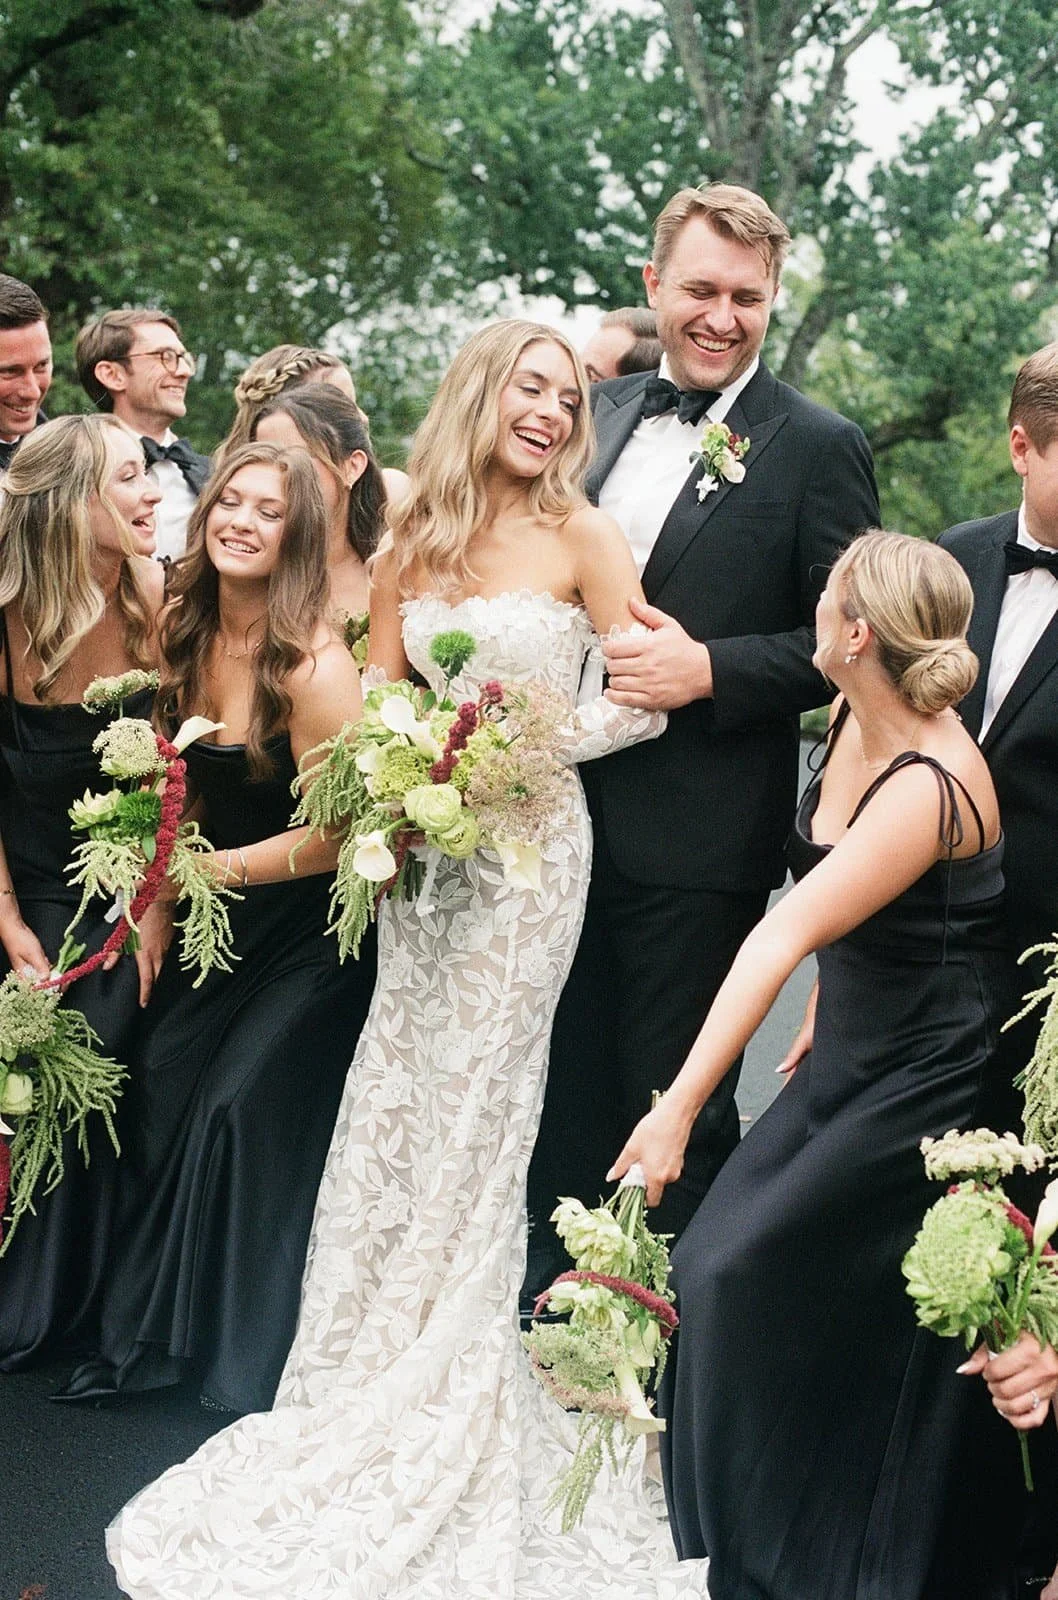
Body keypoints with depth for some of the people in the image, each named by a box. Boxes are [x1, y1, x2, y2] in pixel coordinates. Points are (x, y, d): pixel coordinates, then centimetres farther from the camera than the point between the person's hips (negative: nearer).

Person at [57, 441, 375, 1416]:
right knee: (162, 1083, -1)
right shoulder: (186, 635, -1)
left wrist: (212, 869, -17)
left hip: (308, 925, -6)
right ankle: (149, 1331, 19)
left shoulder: (313, 666, -23)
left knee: (247, 1105, -9)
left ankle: (255, 1356, 13)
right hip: (220, 911, 6)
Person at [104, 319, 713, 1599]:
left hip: (528, 841, -4)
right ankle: (371, 1373, 20)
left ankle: (448, 1390, 16)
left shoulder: (582, 538, -5)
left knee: (472, 1105, 1)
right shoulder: (414, 539, 8)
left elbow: (645, 699, -6)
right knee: (394, 1096, 6)